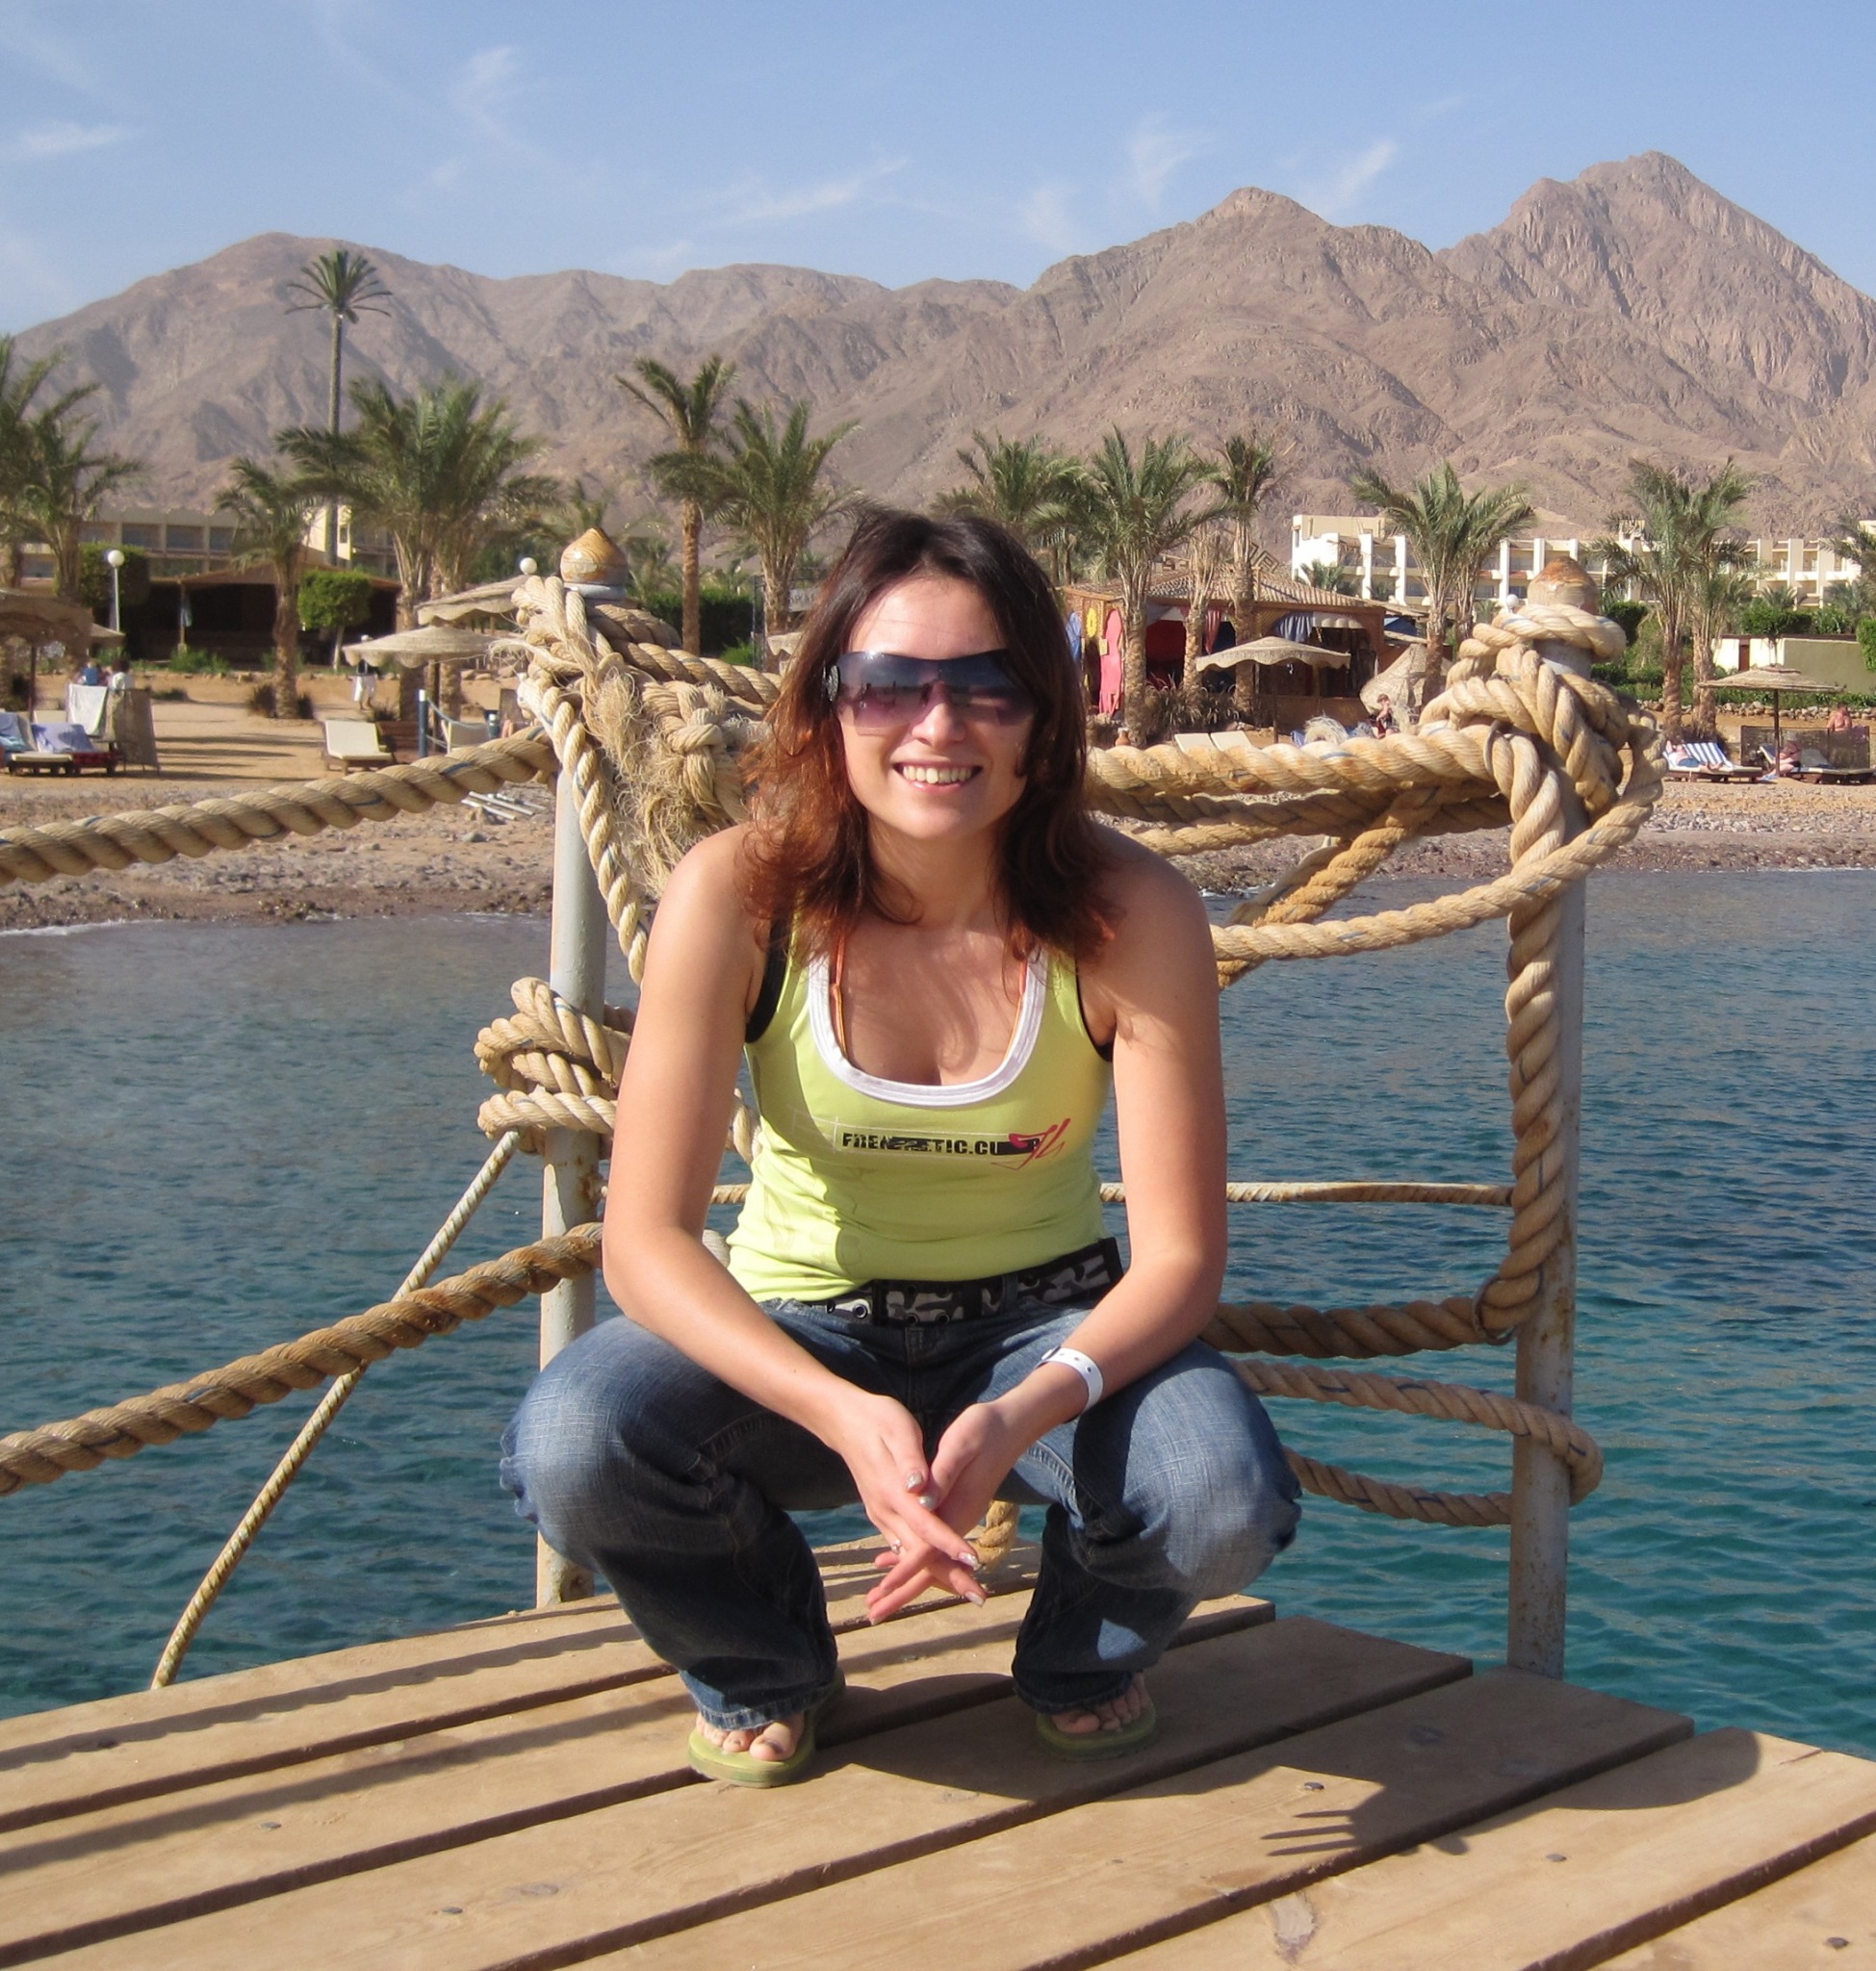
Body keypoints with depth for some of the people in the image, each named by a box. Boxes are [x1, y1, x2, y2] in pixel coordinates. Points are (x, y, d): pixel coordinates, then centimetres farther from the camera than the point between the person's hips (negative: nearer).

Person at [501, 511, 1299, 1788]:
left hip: (1044, 1329, 0)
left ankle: (1084, 1656, 9)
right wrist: (845, 1417, -38)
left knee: (1225, 1502, -31)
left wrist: (1023, 1414, -38)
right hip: (799, 1334, 0)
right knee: (573, 1450, -31)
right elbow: (648, 1236, -21)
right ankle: (762, 1669, 5)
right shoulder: (740, 895, -19)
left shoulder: (1131, 913, -19)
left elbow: (1179, 1252, -18)